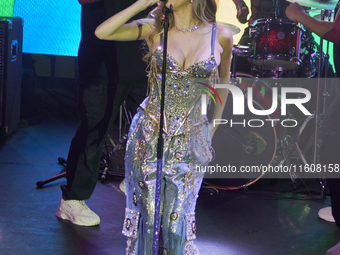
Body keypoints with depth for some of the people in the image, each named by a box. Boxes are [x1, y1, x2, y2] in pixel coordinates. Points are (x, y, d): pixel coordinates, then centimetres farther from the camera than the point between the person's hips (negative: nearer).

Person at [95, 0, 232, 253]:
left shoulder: (220, 35, -4)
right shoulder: (155, 29, -3)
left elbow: (223, 79, 13)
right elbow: (102, 32, -14)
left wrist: (214, 125, 16)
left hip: (190, 141, 0)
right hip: (149, 135, 0)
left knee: (176, 220, 4)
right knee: (148, 214, 4)